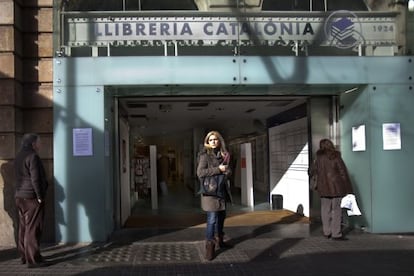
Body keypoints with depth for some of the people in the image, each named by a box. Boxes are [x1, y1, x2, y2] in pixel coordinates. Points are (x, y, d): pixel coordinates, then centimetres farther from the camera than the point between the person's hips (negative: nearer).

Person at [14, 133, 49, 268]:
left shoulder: (19, 157, 13)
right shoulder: (32, 157, -15)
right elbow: (35, 179, -19)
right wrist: (40, 196, -13)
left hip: (20, 197, 9)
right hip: (32, 197, -9)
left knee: (24, 227, 14)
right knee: (33, 229, -6)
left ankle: (24, 256, 22)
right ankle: (33, 259, -4)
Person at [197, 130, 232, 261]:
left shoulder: (223, 155, 11)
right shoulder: (205, 155, -9)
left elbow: (228, 171, 18)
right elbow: (200, 172, -19)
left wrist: (226, 170, -7)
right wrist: (218, 169, -20)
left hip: (222, 190, 8)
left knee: (221, 216, 19)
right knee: (212, 219, -9)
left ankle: (219, 239, 37)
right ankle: (209, 246, 0)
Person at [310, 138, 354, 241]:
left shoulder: (319, 159, 0)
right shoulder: (336, 158, -6)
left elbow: (313, 172, 9)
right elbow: (343, 173, -5)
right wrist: (347, 189, 1)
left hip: (323, 188, 3)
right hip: (336, 187, -3)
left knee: (325, 210, 13)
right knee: (336, 210, 4)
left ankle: (327, 232, 20)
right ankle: (336, 234, 5)